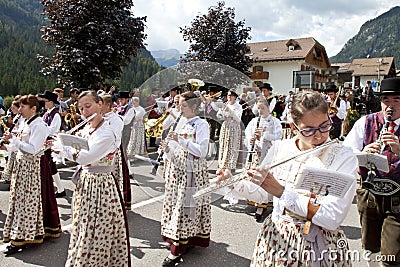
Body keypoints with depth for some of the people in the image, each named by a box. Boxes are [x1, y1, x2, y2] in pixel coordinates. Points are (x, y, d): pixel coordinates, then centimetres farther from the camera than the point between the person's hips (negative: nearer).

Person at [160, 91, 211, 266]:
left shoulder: (201, 125, -7)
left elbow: (201, 152, -18)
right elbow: (173, 154, 13)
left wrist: (181, 140, -21)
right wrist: (168, 150, -9)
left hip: (193, 171, -7)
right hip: (177, 170, 7)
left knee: (186, 206, -4)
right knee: (175, 204, 10)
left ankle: (177, 250, 4)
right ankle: (184, 241, 25)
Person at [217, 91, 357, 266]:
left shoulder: (344, 157, -15)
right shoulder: (280, 148, -4)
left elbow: (333, 219, -24)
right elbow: (259, 193, 7)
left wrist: (280, 190, -29)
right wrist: (234, 183, -12)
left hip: (320, 246, -3)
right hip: (275, 239, 3)